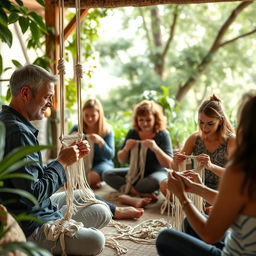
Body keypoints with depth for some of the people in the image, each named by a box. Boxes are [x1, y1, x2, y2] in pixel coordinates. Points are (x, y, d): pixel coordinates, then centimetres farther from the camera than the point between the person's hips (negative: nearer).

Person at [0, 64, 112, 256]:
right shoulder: (17, 132, -25)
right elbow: (33, 194, -28)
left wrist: (64, 158, -1)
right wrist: (62, 162, -15)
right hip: (27, 228, -10)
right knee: (95, 240, -20)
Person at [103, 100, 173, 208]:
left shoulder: (162, 135, -10)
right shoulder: (132, 133, 0)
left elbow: (169, 164, -17)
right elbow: (121, 160, 5)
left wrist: (156, 149, -32)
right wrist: (126, 149, -18)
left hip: (156, 172, -5)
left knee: (155, 181, -40)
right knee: (107, 174, -15)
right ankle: (142, 194, -29)